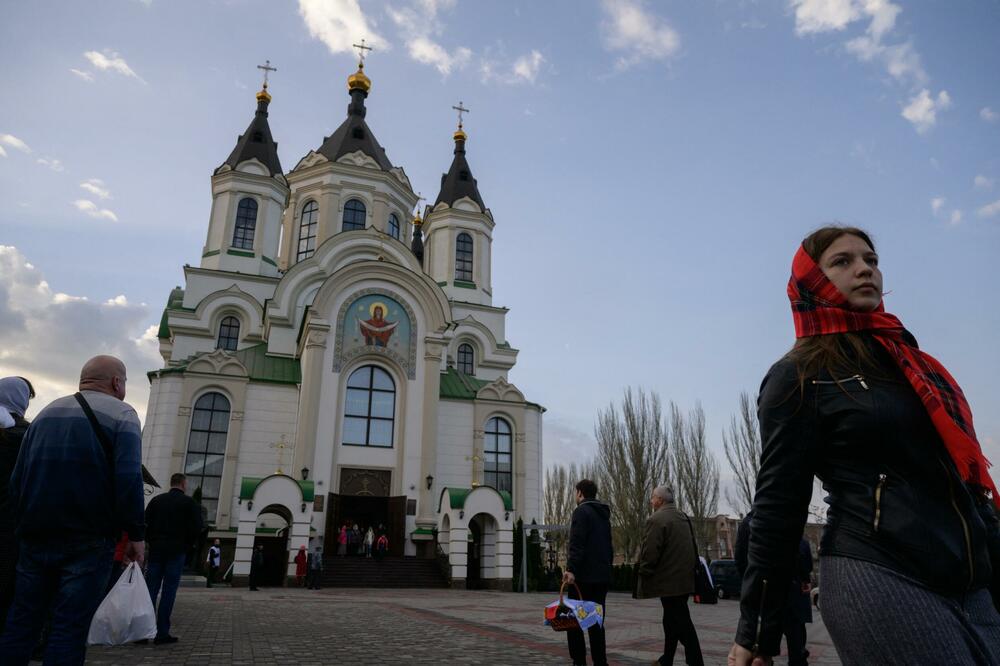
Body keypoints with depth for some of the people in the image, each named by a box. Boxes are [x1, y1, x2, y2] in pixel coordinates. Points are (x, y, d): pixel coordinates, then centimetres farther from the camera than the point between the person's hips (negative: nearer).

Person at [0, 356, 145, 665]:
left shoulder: (47, 413, 16)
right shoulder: (120, 413, -3)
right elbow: (128, 478, -16)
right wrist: (136, 534, -10)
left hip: (35, 538, 6)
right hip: (88, 543, -5)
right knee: (69, 628, -1)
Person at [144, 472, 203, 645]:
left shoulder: (156, 500, 9)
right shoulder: (189, 503, -1)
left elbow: (145, 524, 3)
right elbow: (196, 528, -8)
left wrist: (153, 542, 11)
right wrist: (185, 546, 5)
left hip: (156, 551, 4)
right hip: (176, 552, -3)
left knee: (150, 590, 7)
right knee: (169, 591, -1)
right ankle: (162, 633, 0)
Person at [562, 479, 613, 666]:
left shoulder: (581, 511, -9)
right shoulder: (604, 514, 17)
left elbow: (577, 544, -20)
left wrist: (571, 569, -24)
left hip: (584, 575, -8)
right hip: (602, 576, 8)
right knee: (596, 621, 11)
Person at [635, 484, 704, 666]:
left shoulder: (656, 520, -16)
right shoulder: (684, 519, 13)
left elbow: (650, 553, -19)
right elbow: (693, 549, 18)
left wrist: (643, 575, -7)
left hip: (668, 581, -9)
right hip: (684, 580, 9)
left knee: (681, 623, -5)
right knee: (672, 620, 19)